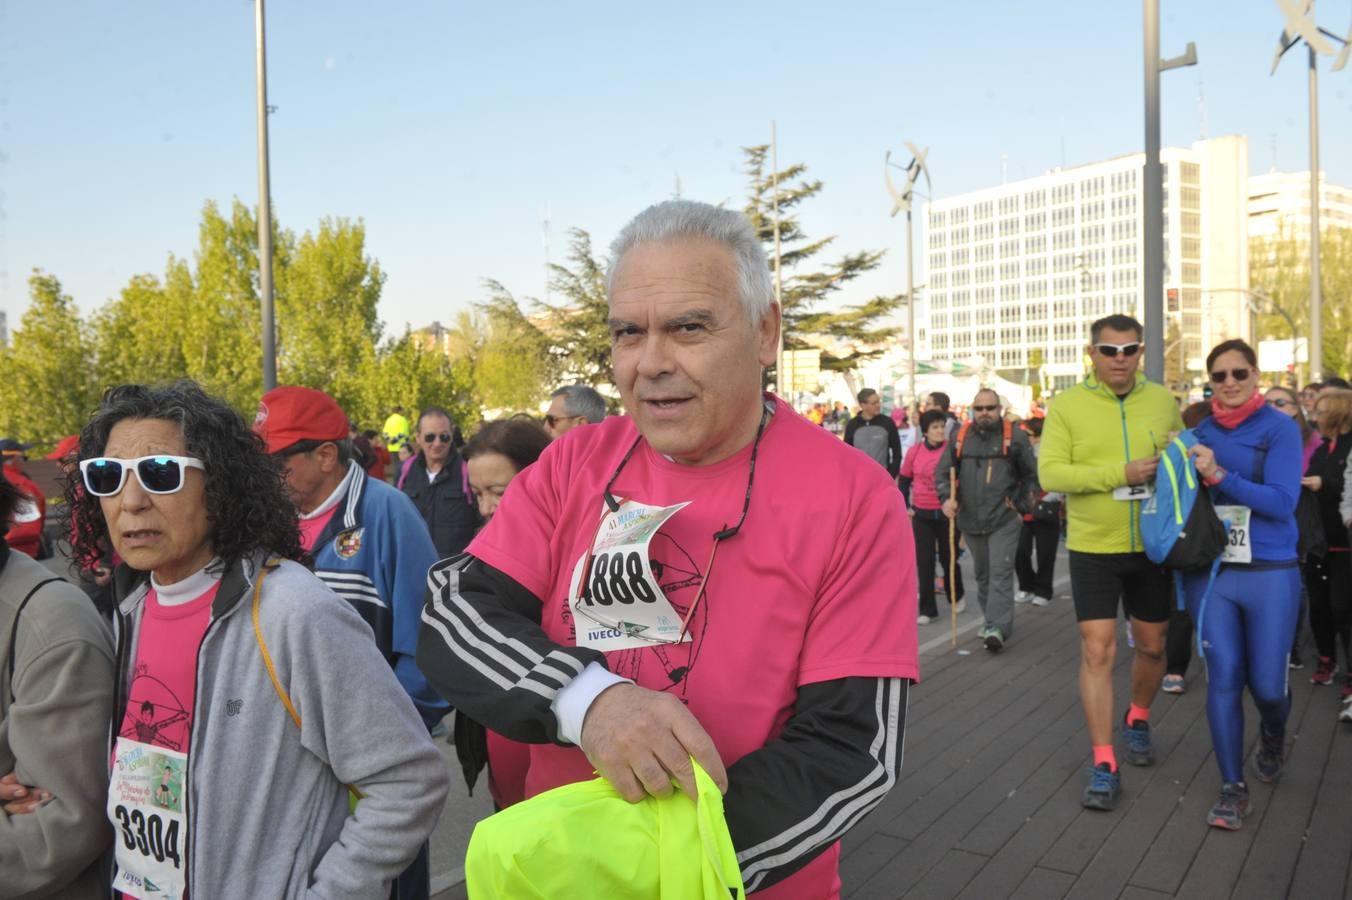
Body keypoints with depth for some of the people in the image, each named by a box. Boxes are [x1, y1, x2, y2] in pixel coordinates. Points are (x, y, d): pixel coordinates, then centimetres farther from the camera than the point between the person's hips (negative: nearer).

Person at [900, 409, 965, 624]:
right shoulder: (914, 451, -1)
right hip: (921, 515, 1)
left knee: (948, 558, 11)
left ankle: (956, 597, 37)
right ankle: (927, 609, 8)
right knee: (924, 562, 1)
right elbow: (904, 480, 11)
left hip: (947, 513, -1)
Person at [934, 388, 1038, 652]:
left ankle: (997, 628, -13)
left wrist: (1020, 505, 2)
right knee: (982, 573, 14)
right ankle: (992, 620, 28)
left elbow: (1032, 474, 7)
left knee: (1001, 573, -11)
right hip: (970, 520, 4)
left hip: (1005, 520, -4)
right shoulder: (959, 438, 5)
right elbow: (942, 472, 7)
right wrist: (947, 498, -9)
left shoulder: (1015, 437, -2)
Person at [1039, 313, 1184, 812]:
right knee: (1097, 651, -3)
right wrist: (1121, 473, -23)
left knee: (1152, 646, 16)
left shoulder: (1163, 401, 3)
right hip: (1093, 549, -3)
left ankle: (1137, 719, 45)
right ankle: (1104, 764, 7)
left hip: (1152, 547, 3)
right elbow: (1050, 473, -16)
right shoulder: (1066, 405, -7)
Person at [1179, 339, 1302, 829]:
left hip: (1270, 574, -2)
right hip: (1209, 573, 3)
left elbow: (1282, 502, -16)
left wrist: (1220, 476, -26)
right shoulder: (1199, 433, 6)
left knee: (1265, 683, 5)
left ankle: (1273, 736, 41)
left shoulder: (1280, 429, -6)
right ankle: (1233, 787, 13)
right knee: (1223, 679, 1)